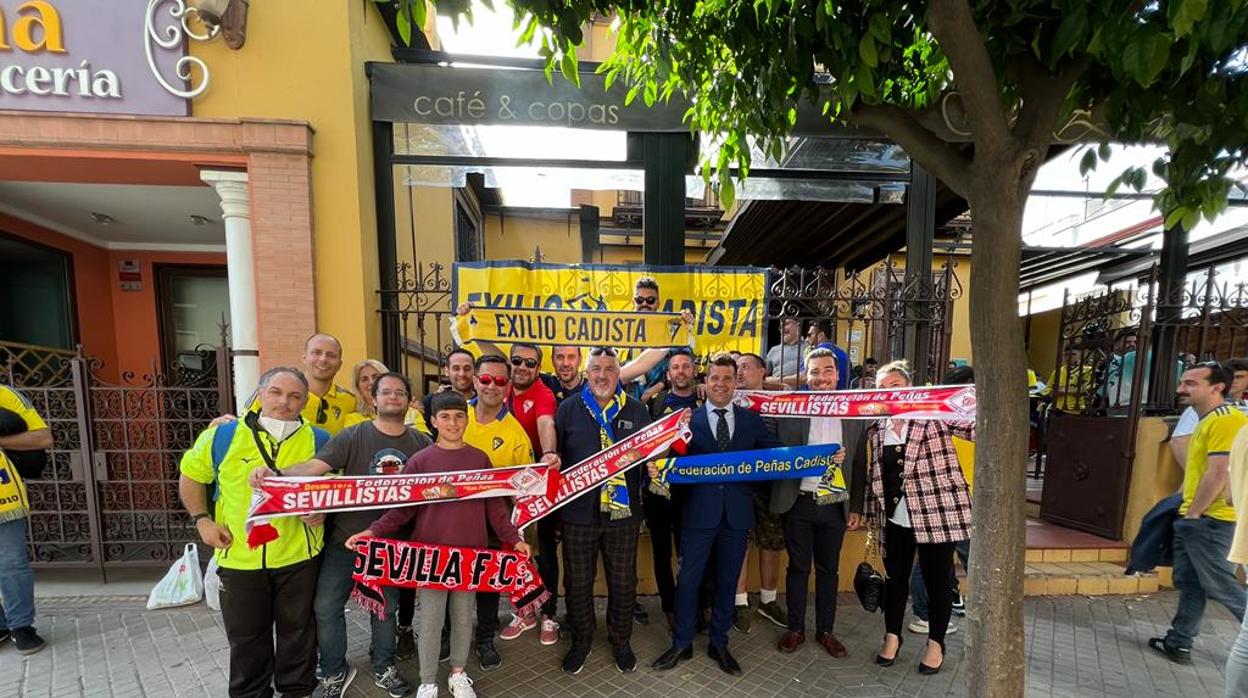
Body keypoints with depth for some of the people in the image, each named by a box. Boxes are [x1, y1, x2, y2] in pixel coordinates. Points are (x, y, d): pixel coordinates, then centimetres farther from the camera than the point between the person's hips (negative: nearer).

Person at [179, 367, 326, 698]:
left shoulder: (319, 441, -6)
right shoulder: (224, 435, -6)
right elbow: (191, 475, 9)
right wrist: (202, 520, -2)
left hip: (298, 556, 0)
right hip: (239, 556, 1)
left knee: (296, 630, 16)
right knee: (245, 635, 19)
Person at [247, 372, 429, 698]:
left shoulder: (421, 442, -2)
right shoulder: (353, 436, -10)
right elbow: (315, 466, -20)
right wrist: (275, 474, -36)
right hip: (347, 538, -1)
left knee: (385, 608, 17)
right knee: (326, 607, 6)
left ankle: (385, 668, 40)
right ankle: (335, 671, 33)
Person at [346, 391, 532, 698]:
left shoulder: (480, 459, 0)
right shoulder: (419, 460, -5)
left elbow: (495, 504, 2)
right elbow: (403, 507, -3)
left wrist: (513, 538, -2)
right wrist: (374, 531, -16)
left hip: (470, 552, 2)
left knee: (463, 617, 16)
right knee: (431, 620, 10)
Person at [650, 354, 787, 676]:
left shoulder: (752, 419, 5)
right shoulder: (687, 418, -3)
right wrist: (657, 468, -28)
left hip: (737, 513, 2)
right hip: (699, 511, -2)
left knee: (727, 581, 17)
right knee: (689, 579, 9)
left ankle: (719, 643, 37)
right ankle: (682, 643, 30)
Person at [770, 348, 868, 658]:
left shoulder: (854, 414, 1)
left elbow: (859, 465, 5)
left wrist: (856, 507, 5)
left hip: (836, 505, 2)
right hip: (799, 503, -2)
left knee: (829, 570, 16)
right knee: (797, 568, 11)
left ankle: (825, 630, 33)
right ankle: (795, 629, 28)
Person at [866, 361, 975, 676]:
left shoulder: (935, 413, -5)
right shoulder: (875, 429, 6)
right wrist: (872, 516, 12)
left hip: (937, 514, -3)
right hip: (894, 518, 4)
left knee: (937, 581, 11)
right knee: (895, 578, 16)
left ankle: (936, 644, 34)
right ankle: (892, 636, 36)